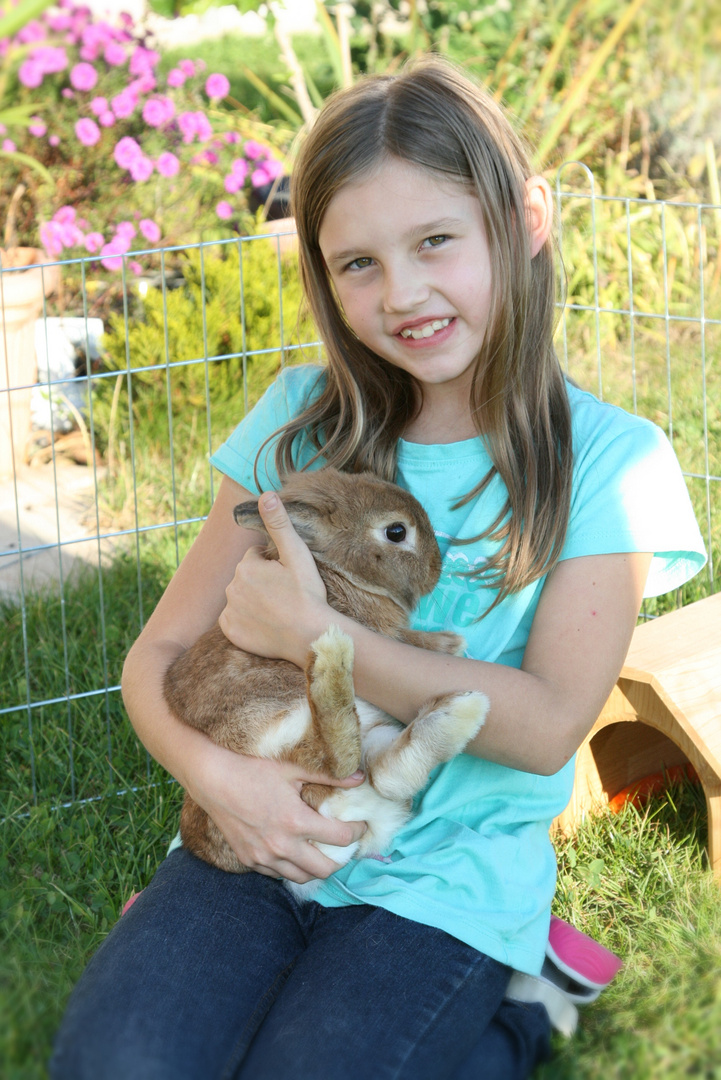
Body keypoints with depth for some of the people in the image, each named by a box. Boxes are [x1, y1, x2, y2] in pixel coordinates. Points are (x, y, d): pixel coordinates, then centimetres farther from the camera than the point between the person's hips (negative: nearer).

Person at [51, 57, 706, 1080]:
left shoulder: (605, 456, -5)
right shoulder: (303, 420, 3)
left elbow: (550, 725, -12)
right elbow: (158, 653, 3)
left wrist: (310, 635, -16)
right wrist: (213, 770, -19)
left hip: (449, 872, -1)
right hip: (264, 836, 2)